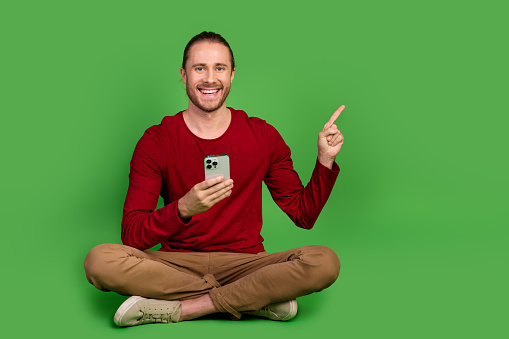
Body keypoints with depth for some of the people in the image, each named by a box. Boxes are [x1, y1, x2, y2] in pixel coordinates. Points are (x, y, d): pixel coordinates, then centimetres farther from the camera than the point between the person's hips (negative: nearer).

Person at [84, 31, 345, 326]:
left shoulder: (263, 136, 4)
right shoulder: (156, 141, -1)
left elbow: (304, 215, 9)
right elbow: (132, 236, -9)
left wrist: (325, 161, -5)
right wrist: (184, 209, -27)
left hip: (244, 263, 1)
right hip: (176, 264, 0)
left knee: (325, 262, -27)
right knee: (100, 260, -29)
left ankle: (178, 308, -21)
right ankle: (257, 299, -21)